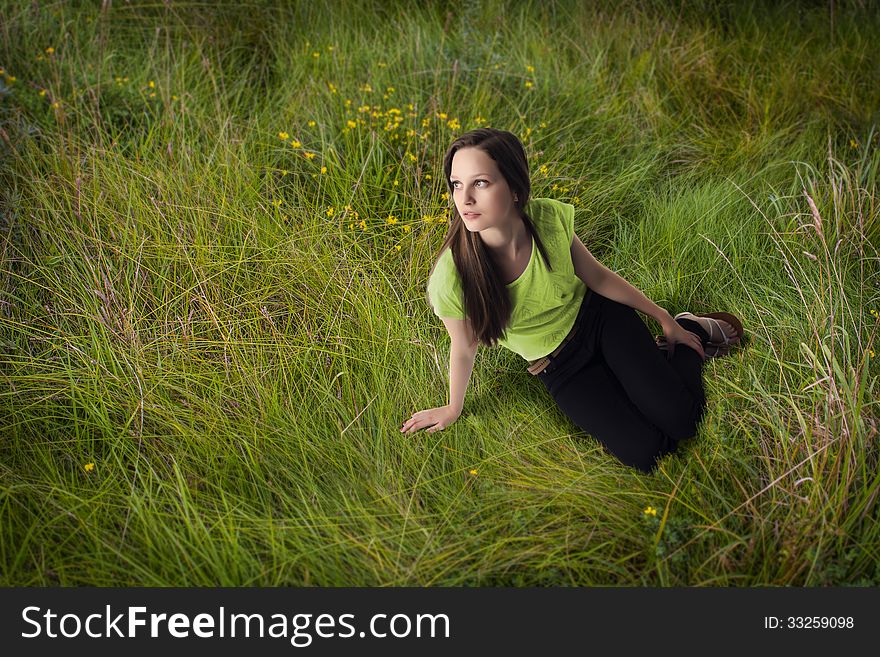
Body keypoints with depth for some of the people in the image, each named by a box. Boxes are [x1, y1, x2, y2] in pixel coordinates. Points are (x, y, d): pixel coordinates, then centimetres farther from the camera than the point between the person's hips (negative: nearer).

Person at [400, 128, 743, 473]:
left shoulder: (549, 217, -25)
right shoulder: (452, 278, -31)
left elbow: (597, 277, -6)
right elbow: (464, 349, -10)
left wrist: (665, 319, 5)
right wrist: (453, 409, 6)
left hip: (602, 319, 0)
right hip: (560, 368, 0)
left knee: (679, 421, -16)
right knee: (643, 452, -16)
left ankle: (694, 327, 15)